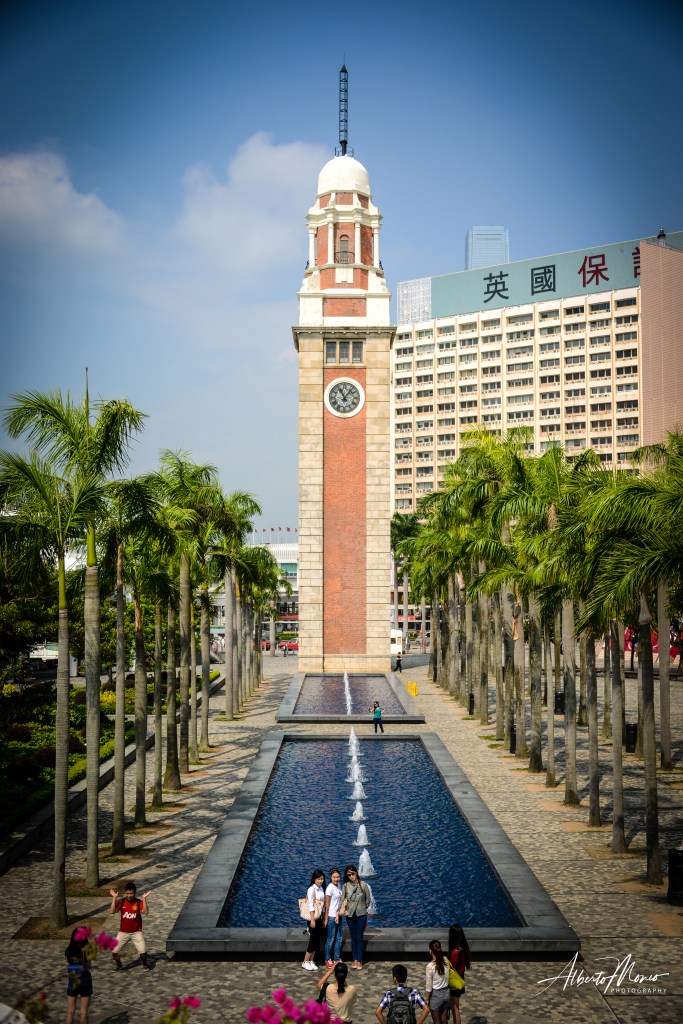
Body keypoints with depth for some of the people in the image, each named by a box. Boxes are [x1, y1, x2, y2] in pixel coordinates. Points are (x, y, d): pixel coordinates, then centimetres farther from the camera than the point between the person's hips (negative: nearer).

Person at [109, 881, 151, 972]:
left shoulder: (139, 902, -9)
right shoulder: (121, 902, -5)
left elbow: (145, 912, -24)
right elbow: (112, 911, -17)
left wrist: (144, 898, -29)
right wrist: (114, 898, -22)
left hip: (136, 932, -1)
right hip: (123, 932, 2)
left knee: (143, 951, -14)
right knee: (114, 951, -8)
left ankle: (144, 963, 19)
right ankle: (117, 964, 23)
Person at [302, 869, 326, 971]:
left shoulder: (321, 889, 10)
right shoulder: (312, 889, -13)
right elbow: (310, 905, -16)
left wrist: (324, 919, 11)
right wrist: (312, 920, -20)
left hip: (320, 917, 7)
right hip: (313, 917, -7)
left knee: (317, 940, 8)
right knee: (313, 939, -4)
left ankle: (311, 961, 16)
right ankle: (305, 962, 4)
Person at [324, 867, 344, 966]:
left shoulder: (338, 886, 7)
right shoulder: (330, 888, -15)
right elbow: (327, 904, -13)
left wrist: (339, 913, 9)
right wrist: (326, 919, -13)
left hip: (338, 916, 8)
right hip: (331, 916, -8)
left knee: (339, 938, 12)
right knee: (331, 939, 2)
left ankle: (336, 959, 23)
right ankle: (328, 959, 14)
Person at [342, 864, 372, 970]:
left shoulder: (363, 885, -7)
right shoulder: (346, 886, -2)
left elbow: (368, 899, 2)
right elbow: (342, 900, 0)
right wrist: (344, 909, -9)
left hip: (361, 914, -2)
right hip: (350, 915, 2)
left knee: (359, 938, 1)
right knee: (353, 938, 9)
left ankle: (359, 961, 7)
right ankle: (354, 960, 16)